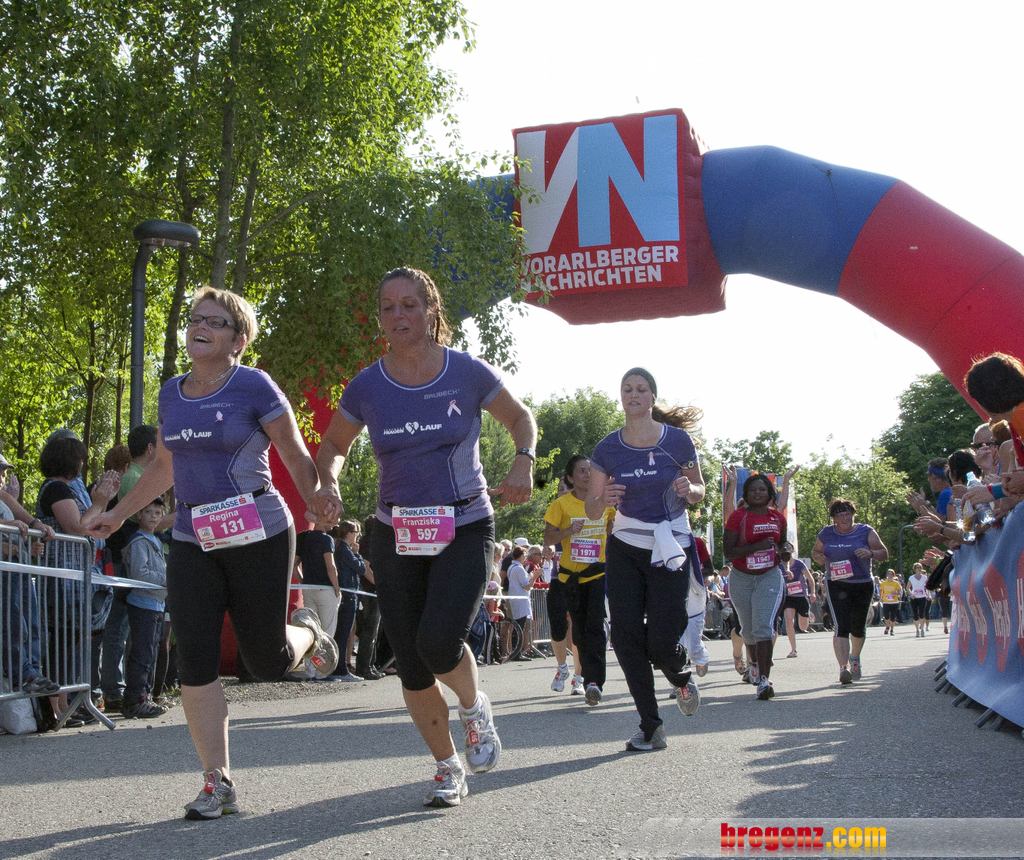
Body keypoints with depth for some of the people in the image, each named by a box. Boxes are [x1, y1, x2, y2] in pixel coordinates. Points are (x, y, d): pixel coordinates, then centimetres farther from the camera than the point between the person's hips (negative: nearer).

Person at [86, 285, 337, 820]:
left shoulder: (253, 387, -7)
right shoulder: (173, 394, 10)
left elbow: (298, 460, -4)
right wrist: (119, 514, 27)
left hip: (259, 538, -5)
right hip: (193, 541, 5)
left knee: (268, 663, 2)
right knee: (194, 661, -6)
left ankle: (305, 632, 39)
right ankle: (218, 782, 1)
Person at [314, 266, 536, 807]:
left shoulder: (467, 373, -6)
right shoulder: (367, 387, -2)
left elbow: (520, 419, 9)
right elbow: (333, 445, 14)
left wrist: (523, 460, -11)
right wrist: (327, 481, -8)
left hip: (465, 528, -3)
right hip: (397, 535, 3)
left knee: (439, 641, -25)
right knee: (411, 669, 2)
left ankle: (474, 706, 10)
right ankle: (448, 768, 25)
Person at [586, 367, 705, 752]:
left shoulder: (677, 440, -6)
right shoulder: (607, 448, -1)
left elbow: (699, 491, 6)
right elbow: (591, 511, 2)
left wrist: (687, 489, -17)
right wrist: (603, 500, -21)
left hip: (670, 550, -2)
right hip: (625, 550, 2)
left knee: (662, 641, -8)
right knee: (626, 635, -7)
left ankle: (681, 678, 30)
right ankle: (651, 727, 4)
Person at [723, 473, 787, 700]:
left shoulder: (778, 518, 3)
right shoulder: (738, 516, -8)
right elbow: (728, 552, -15)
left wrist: (783, 552, -1)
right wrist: (758, 546, -24)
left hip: (769, 577, 0)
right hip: (741, 579, 0)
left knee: (764, 626, -17)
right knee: (749, 628, 12)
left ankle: (764, 680, -22)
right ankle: (755, 662, 44)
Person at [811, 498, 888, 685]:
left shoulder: (866, 532, -1)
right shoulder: (826, 533, 4)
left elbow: (885, 555, -3)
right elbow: (815, 551, 18)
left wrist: (871, 553, -26)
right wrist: (818, 558, -7)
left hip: (863, 585, 1)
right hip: (836, 585, -1)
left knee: (858, 628, 13)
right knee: (841, 626, -17)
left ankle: (854, 657, 42)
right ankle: (843, 667, -25)